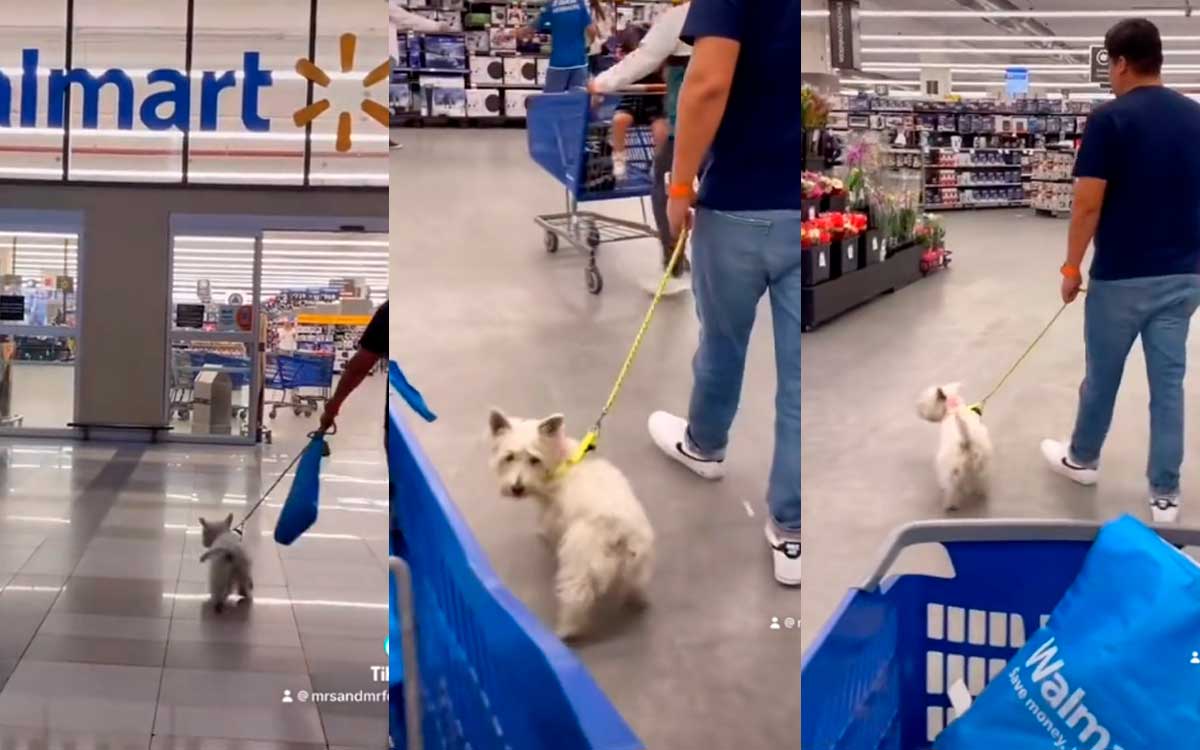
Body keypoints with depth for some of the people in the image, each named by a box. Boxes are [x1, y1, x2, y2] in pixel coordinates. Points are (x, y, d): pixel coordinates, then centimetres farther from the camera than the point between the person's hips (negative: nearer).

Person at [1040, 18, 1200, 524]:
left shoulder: (1109, 120, -13)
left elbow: (1088, 205, -16)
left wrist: (1072, 267, -5)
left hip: (1121, 276, -5)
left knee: (1101, 376, 14)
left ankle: (1082, 459, 34)